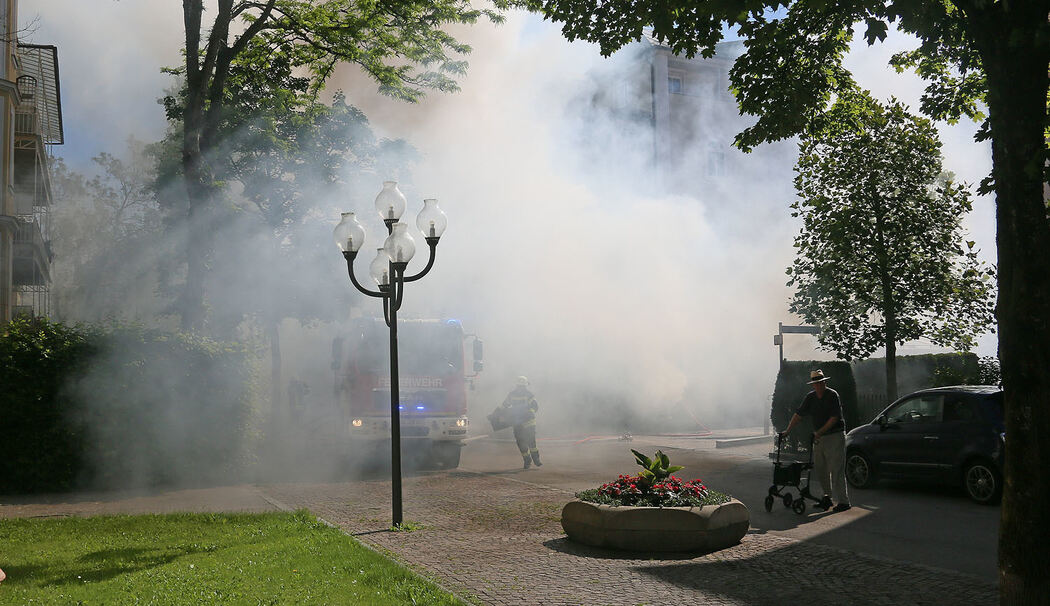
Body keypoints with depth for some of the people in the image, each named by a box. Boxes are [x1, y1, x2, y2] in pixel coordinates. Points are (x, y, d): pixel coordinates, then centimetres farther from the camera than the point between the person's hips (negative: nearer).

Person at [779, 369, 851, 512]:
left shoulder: (832, 395, -11)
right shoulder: (810, 397, 7)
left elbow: (834, 418, -16)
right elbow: (798, 414, 10)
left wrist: (820, 432, -20)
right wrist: (787, 431, 3)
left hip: (835, 437, -6)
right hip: (819, 437, 7)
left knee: (836, 470, -8)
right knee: (820, 467, 7)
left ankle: (843, 501, -4)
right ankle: (827, 496, 20)